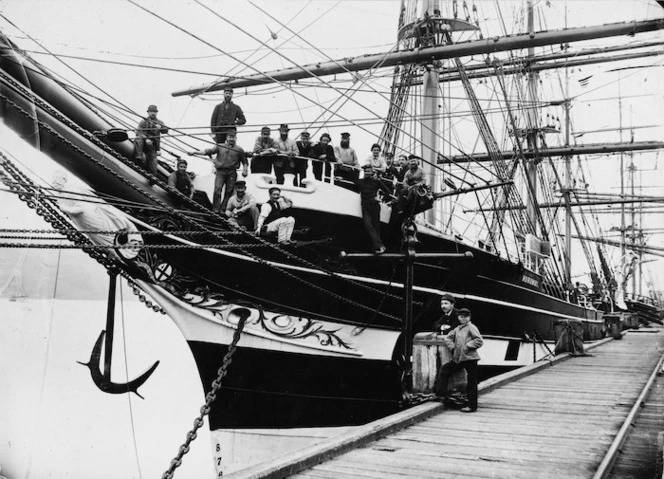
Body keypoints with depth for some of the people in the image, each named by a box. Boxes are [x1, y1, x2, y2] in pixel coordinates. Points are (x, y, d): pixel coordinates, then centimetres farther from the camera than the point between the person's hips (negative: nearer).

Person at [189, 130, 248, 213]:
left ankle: (223, 209, 5)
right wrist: (195, 152, -5)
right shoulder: (220, 147, 13)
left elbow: (244, 161, 15)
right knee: (217, 190, -12)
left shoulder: (239, 149, 13)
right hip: (220, 171, 0)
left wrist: (245, 170, -2)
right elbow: (208, 151, 5)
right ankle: (215, 209, -9)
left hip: (232, 172, 1)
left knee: (229, 191, -2)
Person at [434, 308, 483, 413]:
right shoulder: (457, 328, 15)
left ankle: (472, 405, 6)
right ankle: (441, 394, 9)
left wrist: (468, 346, -13)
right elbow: (448, 338, 21)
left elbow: (479, 341, -13)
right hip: (458, 358, 7)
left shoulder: (471, 327, -5)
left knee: (471, 382, 0)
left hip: (470, 358, -7)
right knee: (444, 369, 5)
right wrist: (452, 347, 6)